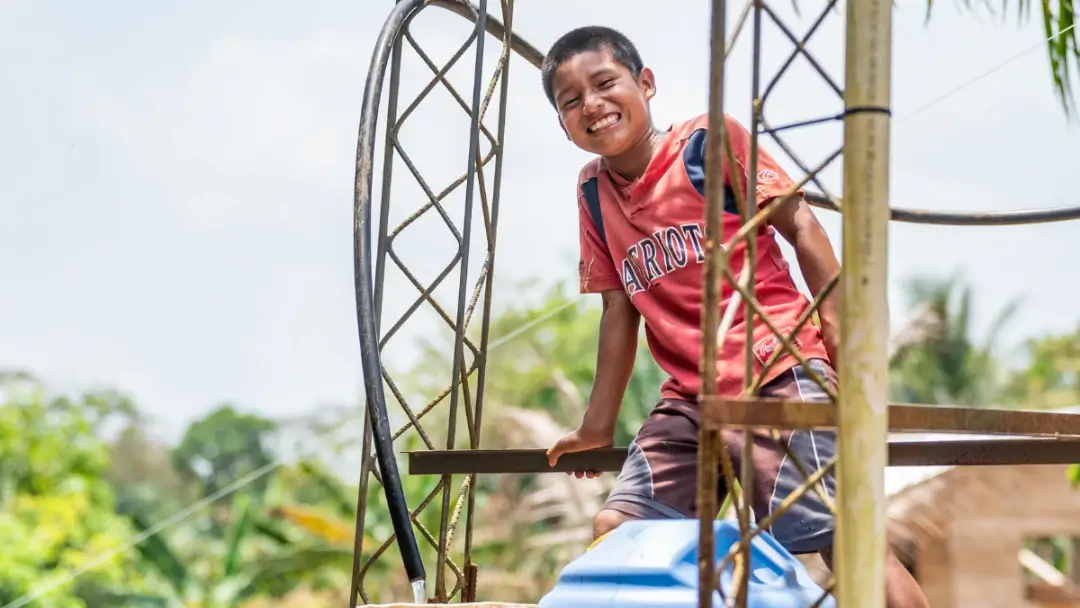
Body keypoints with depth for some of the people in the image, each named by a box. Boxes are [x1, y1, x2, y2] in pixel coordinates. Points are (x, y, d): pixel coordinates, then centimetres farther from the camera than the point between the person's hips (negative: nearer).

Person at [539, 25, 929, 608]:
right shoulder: (593, 190, 12)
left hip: (777, 375, -6)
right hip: (688, 400, 6)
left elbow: (801, 227, -4)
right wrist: (597, 426, 21)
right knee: (615, 529, 1)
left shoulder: (710, 138, -3)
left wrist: (844, 341, -12)